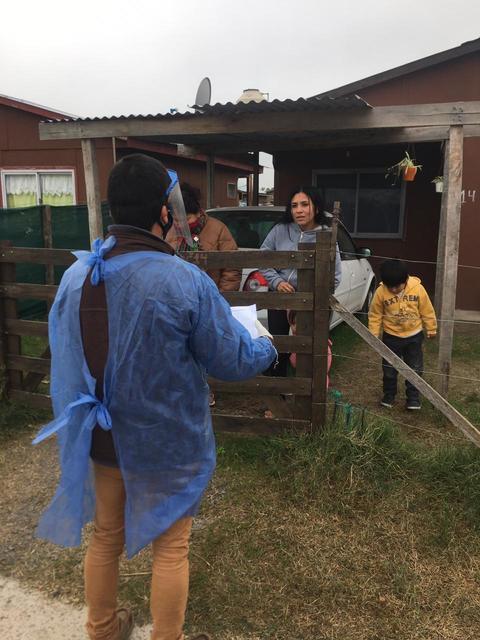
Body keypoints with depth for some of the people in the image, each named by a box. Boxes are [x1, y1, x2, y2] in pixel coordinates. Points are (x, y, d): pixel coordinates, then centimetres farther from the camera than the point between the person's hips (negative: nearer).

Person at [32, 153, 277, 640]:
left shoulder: (75, 274, -8)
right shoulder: (184, 280, -25)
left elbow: (65, 354, 5)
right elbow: (234, 361, -16)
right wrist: (266, 347, 5)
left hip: (101, 436, 5)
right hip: (165, 443, -5)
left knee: (106, 535, 26)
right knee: (170, 547, 17)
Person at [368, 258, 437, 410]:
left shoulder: (417, 289, -17)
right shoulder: (381, 292, -18)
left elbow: (427, 311, -4)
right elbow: (375, 315, -7)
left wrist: (431, 329, 5)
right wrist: (374, 335, -6)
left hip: (414, 336, 0)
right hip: (391, 337, 0)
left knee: (415, 369, 10)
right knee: (389, 369, 12)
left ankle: (413, 397, 26)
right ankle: (389, 395, 31)